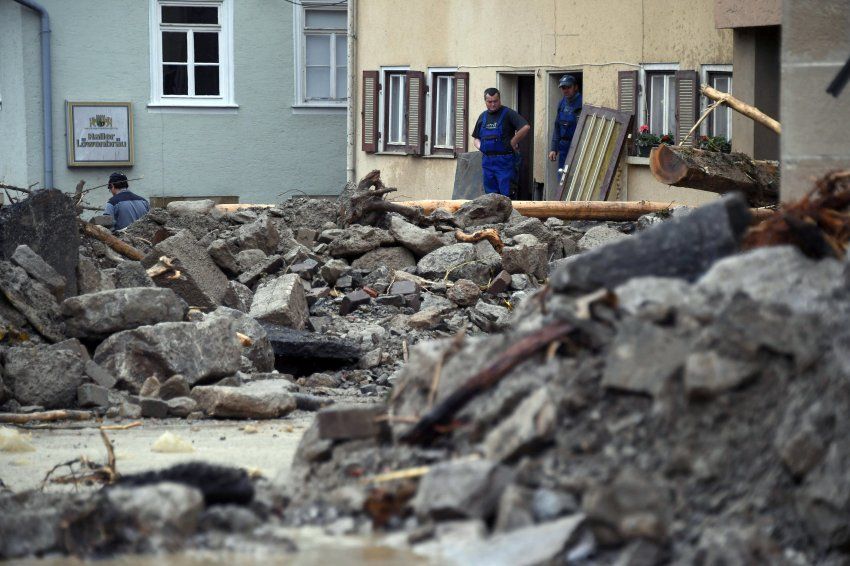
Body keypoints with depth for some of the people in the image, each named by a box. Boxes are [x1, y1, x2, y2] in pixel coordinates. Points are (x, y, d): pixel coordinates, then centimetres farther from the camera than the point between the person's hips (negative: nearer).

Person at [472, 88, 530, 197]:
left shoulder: (508, 113, -4)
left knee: (506, 194, -9)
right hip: (487, 161, 6)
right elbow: (476, 138, 25)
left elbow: (526, 127, -16)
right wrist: (479, 146, 4)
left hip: (504, 161, -6)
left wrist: (513, 143, -10)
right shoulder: (483, 117, 15)